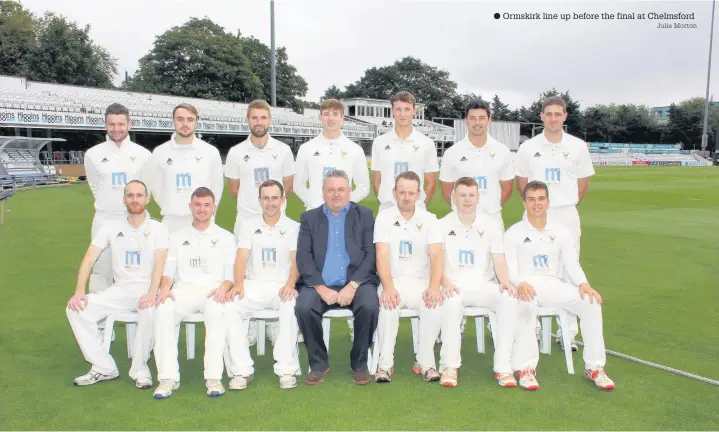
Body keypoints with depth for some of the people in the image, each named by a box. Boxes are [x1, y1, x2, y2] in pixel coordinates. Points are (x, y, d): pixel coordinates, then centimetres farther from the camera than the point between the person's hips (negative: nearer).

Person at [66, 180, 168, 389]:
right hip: (120, 290, 4)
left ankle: (140, 368, -14)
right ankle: (104, 367, -7)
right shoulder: (111, 227, 9)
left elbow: (159, 263, -13)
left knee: (150, 311, -36)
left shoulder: (158, 229, 1)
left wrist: (152, 293, -30)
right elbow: (89, 260, 2)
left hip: (147, 290, -3)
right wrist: (79, 291, -14)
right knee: (76, 308, -18)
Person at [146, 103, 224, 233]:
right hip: (172, 222, 1)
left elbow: (217, 186, 7)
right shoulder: (159, 152, 2)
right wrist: (170, 210, 8)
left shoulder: (211, 152, 1)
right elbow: (156, 186, 9)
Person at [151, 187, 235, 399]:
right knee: (163, 310, -31)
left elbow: (232, 273, 8)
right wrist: (165, 288, -9)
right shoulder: (176, 237, 22)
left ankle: (214, 377, -36)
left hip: (214, 290, -2)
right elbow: (167, 270, 13)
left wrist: (223, 287, -14)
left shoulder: (225, 237, 17)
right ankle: (168, 378, -29)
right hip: (184, 288, 2)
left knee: (216, 310, -37)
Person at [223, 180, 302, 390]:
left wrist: (290, 284, -25)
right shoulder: (249, 225, 12)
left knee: (290, 308, -35)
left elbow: (296, 260, -4)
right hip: (254, 285, 2)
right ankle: (242, 370, -17)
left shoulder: (293, 227, 7)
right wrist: (239, 284, -18)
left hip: (282, 286, -2)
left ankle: (286, 369, -23)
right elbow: (241, 257, 1)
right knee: (230, 308, -26)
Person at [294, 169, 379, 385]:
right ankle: (319, 363, -5)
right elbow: (303, 257, 1)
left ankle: (360, 363, -6)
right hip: (320, 284, 1)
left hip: (357, 281, -1)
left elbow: (371, 254, 0)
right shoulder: (309, 218, 12)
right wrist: (321, 288, -14)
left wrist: (353, 285, -14)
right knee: (303, 308, -27)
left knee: (369, 306, -30)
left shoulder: (365, 215, 9)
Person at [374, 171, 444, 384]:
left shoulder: (429, 219, 5)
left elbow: (436, 256, -7)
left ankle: (425, 362, -13)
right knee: (387, 305, -32)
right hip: (393, 280, -1)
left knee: (435, 304, -29)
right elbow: (382, 256, -9)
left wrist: (434, 286, -26)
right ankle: (385, 363, -18)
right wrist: (388, 287, -27)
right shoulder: (384, 217, 2)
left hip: (422, 281, 1)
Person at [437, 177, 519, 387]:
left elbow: (499, 260, 5)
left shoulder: (491, 226, 13)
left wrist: (505, 281, -16)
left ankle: (503, 367, -22)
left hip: (483, 285, 2)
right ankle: (450, 366, -25)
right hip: (454, 285, -2)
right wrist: (445, 282, -24)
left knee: (509, 299, -28)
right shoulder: (442, 225, 6)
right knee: (451, 301, -37)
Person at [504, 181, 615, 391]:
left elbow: (572, 263, 5)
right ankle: (525, 368, -30)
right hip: (525, 286, -3)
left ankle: (594, 367, -11)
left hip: (554, 285, 3)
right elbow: (509, 269, -4)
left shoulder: (561, 231, 13)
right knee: (526, 303, -38)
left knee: (591, 301, -22)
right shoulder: (513, 233, 5)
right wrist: (520, 283, -28)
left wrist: (583, 283, -18)